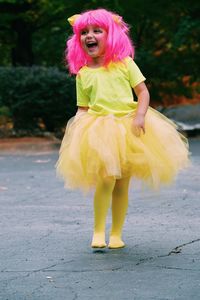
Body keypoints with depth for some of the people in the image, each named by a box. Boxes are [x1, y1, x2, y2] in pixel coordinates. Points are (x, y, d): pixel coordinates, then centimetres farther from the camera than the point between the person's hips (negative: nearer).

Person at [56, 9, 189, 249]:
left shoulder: (125, 64, 3)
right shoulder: (83, 74, 7)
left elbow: (142, 91, 1)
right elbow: (83, 108, 10)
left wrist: (140, 115, -14)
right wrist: (79, 129, -7)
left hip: (129, 130, 1)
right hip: (99, 132, -1)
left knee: (123, 184, 4)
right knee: (106, 180, -18)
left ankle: (116, 233, 15)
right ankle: (98, 232, -7)